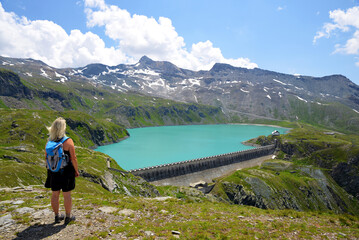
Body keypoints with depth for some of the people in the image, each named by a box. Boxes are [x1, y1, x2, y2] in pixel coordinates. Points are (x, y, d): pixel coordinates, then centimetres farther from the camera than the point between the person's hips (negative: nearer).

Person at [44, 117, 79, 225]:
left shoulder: (49, 142, -2)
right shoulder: (68, 141, -16)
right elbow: (73, 158, -14)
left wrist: (50, 170, 18)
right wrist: (76, 171, -2)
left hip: (53, 172, 4)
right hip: (66, 171, -4)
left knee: (55, 194, 15)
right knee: (67, 194, 8)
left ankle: (57, 216, 29)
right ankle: (68, 217, 21)